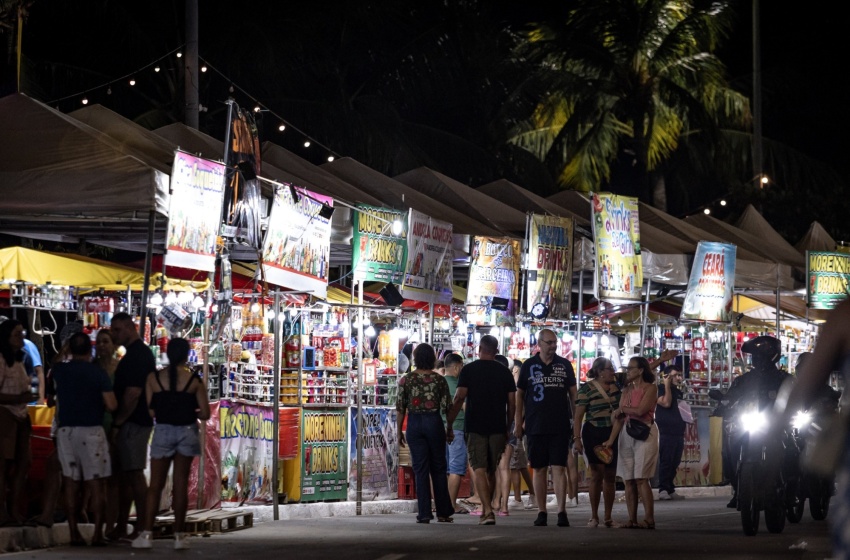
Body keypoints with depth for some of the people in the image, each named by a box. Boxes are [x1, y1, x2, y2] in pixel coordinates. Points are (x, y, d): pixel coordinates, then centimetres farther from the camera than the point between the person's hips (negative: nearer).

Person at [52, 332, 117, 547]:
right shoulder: (98, 373, -6)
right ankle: (97, 534, -5)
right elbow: (111, 405, -11)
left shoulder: (60, 371, 3)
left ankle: (74, 533, 3)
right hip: (91, 431, -3)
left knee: (71, 483, 6)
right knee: (96, 484, 0)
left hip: (66, 430, 3)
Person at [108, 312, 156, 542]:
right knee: (125, 475, 13)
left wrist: (117, 424, -16)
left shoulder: (137, 356, -15)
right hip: (137, 422, 10)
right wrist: (119, 423, 19)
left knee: (134, 474, -8)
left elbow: (132, 394, -21)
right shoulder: (139, 353, 18)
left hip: (133, 424, -10)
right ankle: (121, 527, 17)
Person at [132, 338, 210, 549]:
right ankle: (179, 535, 5)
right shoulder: (194, 380, -5)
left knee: (155, 485, 6)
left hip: (163, 431, 0)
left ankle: (146, 533, 0)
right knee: (180, 484, 4)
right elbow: (205, 413, -6)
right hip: (187, 431, 0)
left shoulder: (153, 378, -2)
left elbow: (151, 411, -3)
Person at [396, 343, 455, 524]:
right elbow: (446, 407, -3)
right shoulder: (439, 379, -2)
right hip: (434, 421, 0)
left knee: (420, 469, 3)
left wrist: (399, 431, 7)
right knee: (438, 468, 10)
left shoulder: (406, 380, -1)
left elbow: (401, 408, -1)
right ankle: (443, 512, 12)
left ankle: (424, 513, -1)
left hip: (414, 423, 0)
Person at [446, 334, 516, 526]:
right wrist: (507, 428, 16)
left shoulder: (468, 370, -1)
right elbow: (511, 404, 6)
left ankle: (488, 511, -20)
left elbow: (459, 398, -8)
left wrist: (449, 425, -4)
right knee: (491, 471, 14)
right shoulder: (505, 372, 7)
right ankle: (485, 510, 22)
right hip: (498, 428, 3)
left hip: (475, 427, -3)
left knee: (479, 469, -6)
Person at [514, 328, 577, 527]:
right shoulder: (529, 365, 6)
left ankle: (562, 512, -10)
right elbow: (519, 395, 10)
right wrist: (518, 423, 5)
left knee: (559, 468, -7)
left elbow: (573, 393, 10)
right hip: (536, 426, 1)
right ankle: (541, 512, 10)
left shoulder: (564, 365, 7)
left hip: (560, 426, -1)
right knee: (539, 469, 5)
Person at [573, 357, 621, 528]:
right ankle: (594, 516, 4)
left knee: (610, 476, 5)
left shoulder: (617, 384, 7)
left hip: (614, 435, 4)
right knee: (597, 475, -3)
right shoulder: (587, 389, -5)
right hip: (594, 435, -4)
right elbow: (578, 415, -6)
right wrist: (577, 438, -12)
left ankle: (608, 517, 10)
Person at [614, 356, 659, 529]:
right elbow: (620, 418, 10)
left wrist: (623, 409, 1)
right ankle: (632, 519, 4)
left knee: (641, 478, -13)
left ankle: (649, 519, -12)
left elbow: (641, 410, -15)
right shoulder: (626, 390, 16)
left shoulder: (650, 388, -2)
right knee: (629, 480, 2)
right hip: (627, 434, 6)